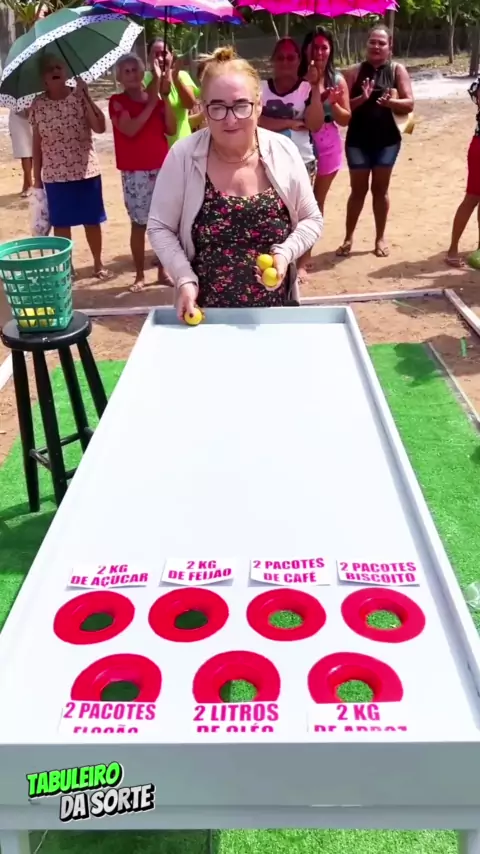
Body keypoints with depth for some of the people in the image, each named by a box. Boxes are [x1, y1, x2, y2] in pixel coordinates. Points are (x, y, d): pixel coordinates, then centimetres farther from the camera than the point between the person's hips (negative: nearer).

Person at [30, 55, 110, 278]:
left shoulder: (79, 96, -2)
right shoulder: (38, 105, 1)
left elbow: (100, 127, -14)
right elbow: (37, 142, 5)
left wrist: (87, 97, -17)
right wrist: (36, 174, 3)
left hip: (86, 170, -1)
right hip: (54, 175, 1)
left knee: (92, 220, 7)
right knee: (60, 222, 6)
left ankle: (98, 263, 23)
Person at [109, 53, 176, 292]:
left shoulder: (156, 97, 9)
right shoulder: (117, 102, -2)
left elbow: (171, 130, -1)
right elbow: (130, 130, -18)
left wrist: (164, 97, -9)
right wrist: (151, 103, -15)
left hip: (162, 169, 4)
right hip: (135, 173, -3)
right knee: (139, 223, 1)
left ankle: (163, 270, 19)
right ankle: (140, 274, 11)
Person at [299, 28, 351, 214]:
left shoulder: (337, 80, 1)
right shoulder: (297, 79, -6)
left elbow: (345, 120, 5)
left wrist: (333, 103, -14)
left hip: (328, 146, 3)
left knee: (318, 201, 14)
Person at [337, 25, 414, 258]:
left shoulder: (397, 70, 2)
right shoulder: (355, 72, 2)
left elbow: (409, 104, -5)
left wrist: (392, 102, -25)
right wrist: (362, 98, -21)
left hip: (387, 140, 0)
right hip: (358, 140, 0)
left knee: (380, 189, 8)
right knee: (358, 190, 5)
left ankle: (380, 238, 18)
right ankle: (349, 238, 15)